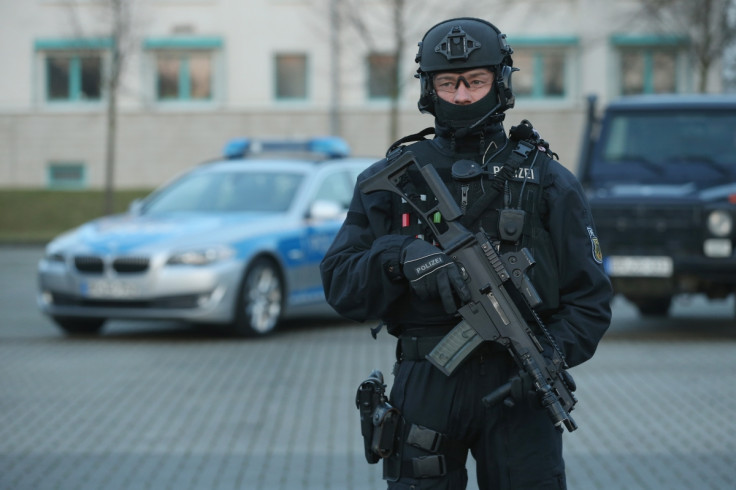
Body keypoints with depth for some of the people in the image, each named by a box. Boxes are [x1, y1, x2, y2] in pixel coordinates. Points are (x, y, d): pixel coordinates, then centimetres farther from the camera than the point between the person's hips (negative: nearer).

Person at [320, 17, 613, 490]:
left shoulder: (547, 180, 6)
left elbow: (589, 297, 4)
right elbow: (340, 285, 2)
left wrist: (551, 353, -15)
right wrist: (400, 257, -18)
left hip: (517, 386, -1)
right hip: (425, 388, 1)